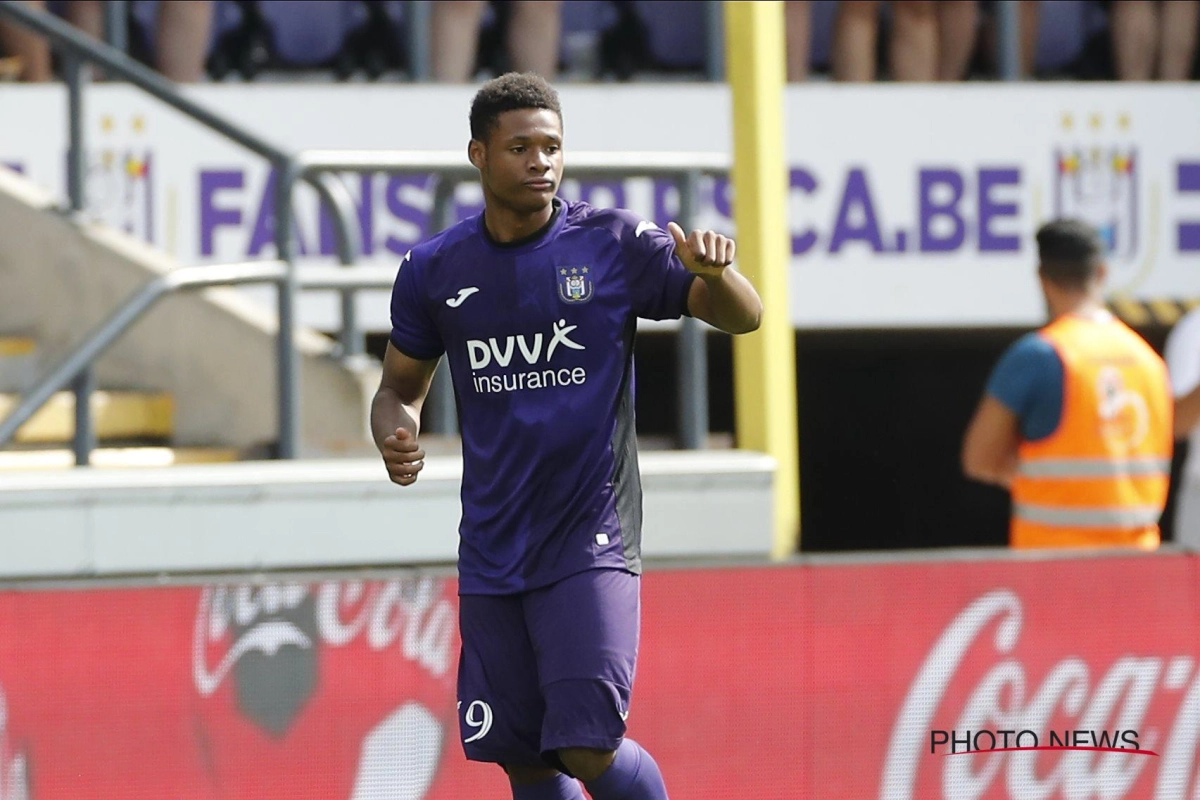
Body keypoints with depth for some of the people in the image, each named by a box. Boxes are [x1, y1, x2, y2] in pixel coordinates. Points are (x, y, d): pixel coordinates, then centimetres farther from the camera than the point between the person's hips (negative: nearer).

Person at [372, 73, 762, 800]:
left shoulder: (614, 244, -5)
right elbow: (401, 388, 16)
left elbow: (743, 317, -3)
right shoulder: (434, 270, 4)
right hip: (492, 549, 4)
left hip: (591, 542, -4)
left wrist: (713, 273, -26)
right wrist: (397, 440, -7)